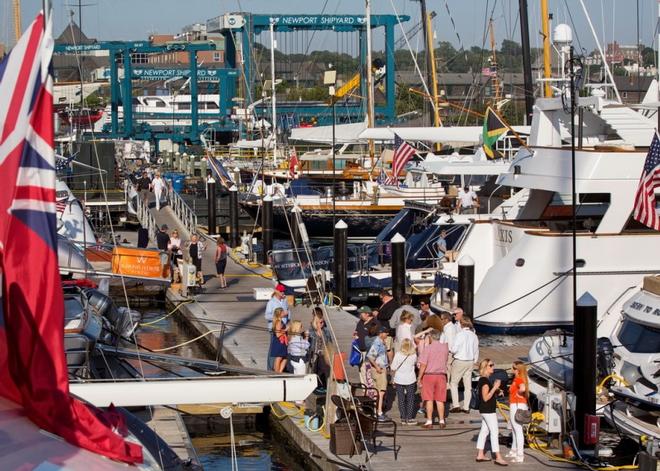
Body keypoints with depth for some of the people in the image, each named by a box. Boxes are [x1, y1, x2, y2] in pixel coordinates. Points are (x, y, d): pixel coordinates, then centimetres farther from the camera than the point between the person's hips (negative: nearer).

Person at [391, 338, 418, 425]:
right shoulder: (414, 355, -8)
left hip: (399, 380, 0)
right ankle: (409, 418, 9)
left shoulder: (398, 354, -11)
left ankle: (403, 418, 9)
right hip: (410, 380, 0)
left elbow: (393, 368, -8)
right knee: (410, 399, 9)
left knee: (401, 399, 8)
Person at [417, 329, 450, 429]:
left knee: (429, 400, 1)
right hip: (441, 375, 3)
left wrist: (419, 378, -6)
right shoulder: (445, 347, 1)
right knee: (440, 400, 10)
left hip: (429, 375, -3)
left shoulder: (428, 348, -11)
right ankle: (441, 421, 11)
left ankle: (429, 422, 0)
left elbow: (423, 365, -14)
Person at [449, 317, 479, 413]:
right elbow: (476, 351, 9)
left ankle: (456, 405, -1)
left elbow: (454, 349, -17)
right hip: (470, 362, 5)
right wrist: (474, 361, 20)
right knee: (468, 385, 9)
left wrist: (452, 351, 5)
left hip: (459, 361, -5)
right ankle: (466, 407, 10)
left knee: (454, 383, 7)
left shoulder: (460, 334, -14)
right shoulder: (474, 336, 3)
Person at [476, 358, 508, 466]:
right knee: (494, 432, -9)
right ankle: (498, 457, -9)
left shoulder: (485, 380, 12)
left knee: (484, 430, 14)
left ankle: (480, 454, 18)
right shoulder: (485, 381, -19)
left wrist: (496, 391, 9)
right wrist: (495, 387, -25)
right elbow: (485, 397, -23)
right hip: (488, 410, -10)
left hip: (486, 410, 10)